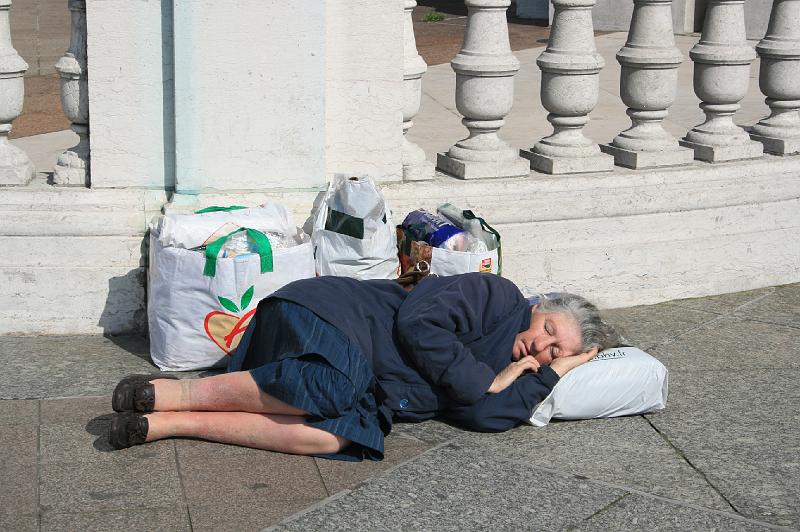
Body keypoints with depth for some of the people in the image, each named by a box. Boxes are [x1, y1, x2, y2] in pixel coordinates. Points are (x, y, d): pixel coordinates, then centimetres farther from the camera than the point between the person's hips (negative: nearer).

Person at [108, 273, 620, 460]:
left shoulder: (518, 371, 18)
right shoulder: (498, 297, -1)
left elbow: (488, 415, -2)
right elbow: (418, 319, -13)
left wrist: (555, 372, 1)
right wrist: (485, 381, -10)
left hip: (362, 393, 6)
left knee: (331, 436, -25)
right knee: (333, 387, -38)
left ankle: (160, 424, -25)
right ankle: (170, 392, -24)